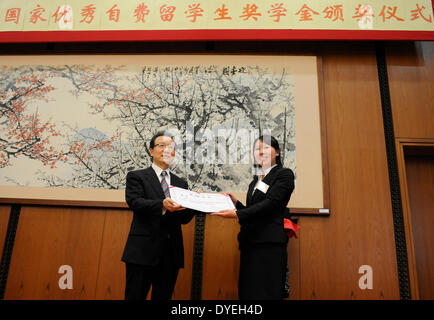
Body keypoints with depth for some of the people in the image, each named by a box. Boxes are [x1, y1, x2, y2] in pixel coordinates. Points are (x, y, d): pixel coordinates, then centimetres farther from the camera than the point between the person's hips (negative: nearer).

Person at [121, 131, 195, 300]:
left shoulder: (181, 183, 16)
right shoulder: (136, 177, 4)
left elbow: (184, 218, 10)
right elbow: (134, 201, -14)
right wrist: (162, 204, -31)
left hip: (171, 254, 4)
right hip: (143, 250, -4)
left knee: (164, 297, 12)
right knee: (135, 296, 4)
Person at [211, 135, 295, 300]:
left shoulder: (284, 174, 1)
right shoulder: (255, 181, 22)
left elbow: (271, 203, -13)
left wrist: (237, 214, -20)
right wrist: (235, 203, 5)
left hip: (269, 244, -7)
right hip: (250, 244, 7)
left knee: (265, 293, -6)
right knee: (247, 293, 9)